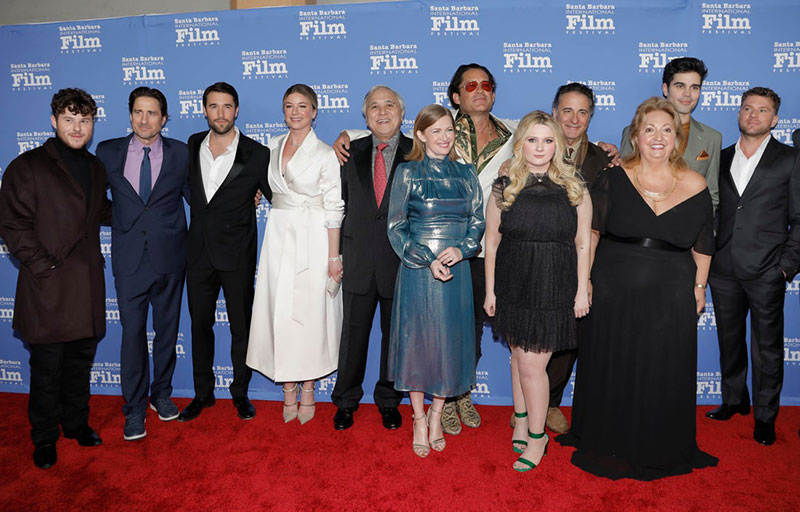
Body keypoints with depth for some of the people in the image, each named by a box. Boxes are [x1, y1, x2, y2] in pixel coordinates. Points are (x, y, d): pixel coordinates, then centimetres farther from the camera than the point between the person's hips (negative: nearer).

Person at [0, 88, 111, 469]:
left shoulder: (96, 168, 14)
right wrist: (42, 265, -14)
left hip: (88, 283, 5)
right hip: (49, 287, -5)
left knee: (81, 359, 15)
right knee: (47, 366, 4)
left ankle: (76, 423, 32)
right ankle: (45, 438, 20)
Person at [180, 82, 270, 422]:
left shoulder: (256, 155, -7)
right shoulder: (192, 146, 5)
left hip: (237, 254, -3)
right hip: (199, 252, 4)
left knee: (241, 327, 6)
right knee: (200, 324, 13)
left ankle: (240, 392, 25)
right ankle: (203, 393, 29)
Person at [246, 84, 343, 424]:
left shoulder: (325, 154, -5)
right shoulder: (272, 146, 9)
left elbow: (333, 209, -7)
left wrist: (333, 257, -10)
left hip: (312, 237, -4)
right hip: (279, 234, 4)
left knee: (310, 310, 0)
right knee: (280, 310, 4)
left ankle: (307, 390, 16)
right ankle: (288, 390, 16)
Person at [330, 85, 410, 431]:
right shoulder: (352, 153, 7)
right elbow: (342, 203, 8)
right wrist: (339, 251, 4)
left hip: (400, 260, -1)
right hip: (358, 260, 2)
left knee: (395, 334, 11)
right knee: (353, 332, 10)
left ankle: (389, 401, 29)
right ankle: (346, 401, 27)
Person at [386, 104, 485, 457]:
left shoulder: (466, 174, 9)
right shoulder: (407, 172, 0)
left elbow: (477, 222, 8)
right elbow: (397, 227, -4)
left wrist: (461, 249, -12)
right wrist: (428, 261, -15)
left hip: (456, 270, 3)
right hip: (417, 270, -2)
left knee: (450, 341, 7)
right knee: (416, 339, 4)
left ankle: (436, 413, 27)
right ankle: (419, 419, 21)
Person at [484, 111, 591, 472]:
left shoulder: (574, 188, 1)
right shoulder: (505, 188, 2)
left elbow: (583, 243, 3)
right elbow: (491, 242, 5)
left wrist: (582, 291, 0)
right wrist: (489, 291, 4)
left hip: (554, 288, -2)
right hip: (513, 285, 2)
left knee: (532, 363, -3)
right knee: (519, 355, 14)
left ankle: (536, 436, 16)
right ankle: (521, 419, 35)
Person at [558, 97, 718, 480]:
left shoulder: (695, 186, 0)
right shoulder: (613, 179, -3)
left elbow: (702, 244, 9)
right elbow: (589, 232, -1)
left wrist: (699, 286, 8)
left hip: (671, 298, 1)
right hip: (613, 293, 0)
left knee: (663, 375, 10)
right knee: (610, 372, 11)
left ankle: (658, 451, 33)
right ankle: (608, 447, 32)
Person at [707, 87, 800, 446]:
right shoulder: (722, 158, 11)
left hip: (765, 272, -3)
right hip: (723, 269, 4)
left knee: (767, 347, 5)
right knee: (729, 340, 15)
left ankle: (765, 416, 19)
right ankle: (734, 400, 32)